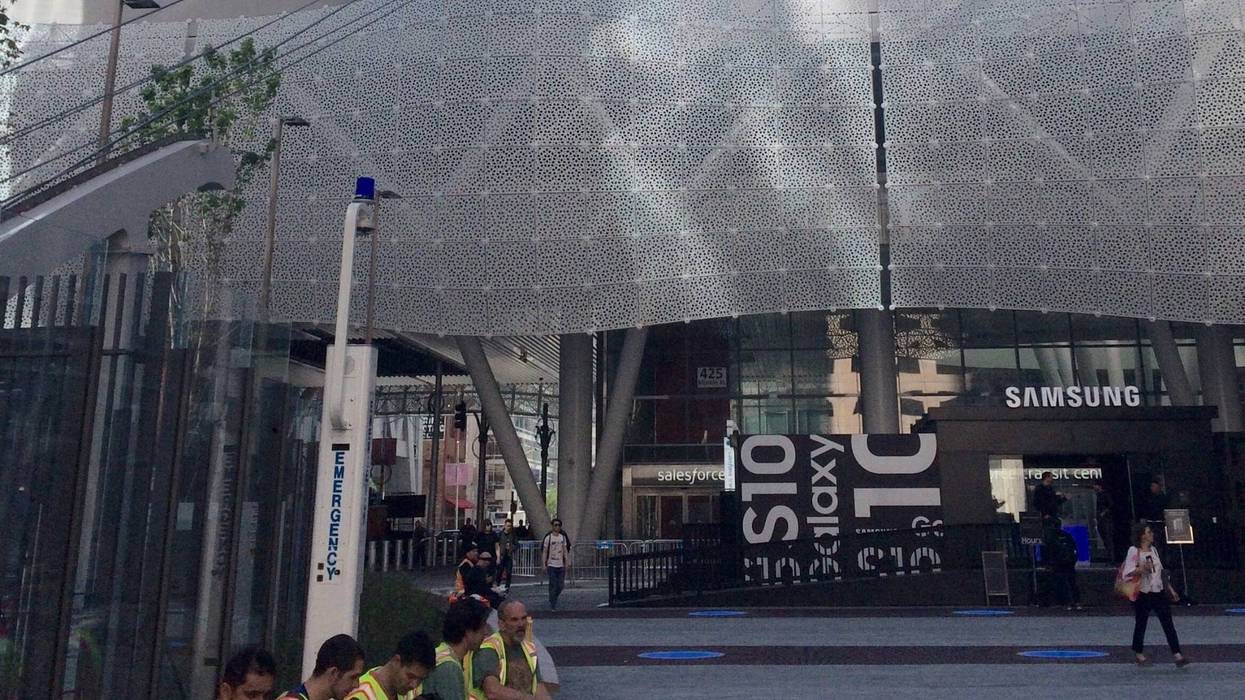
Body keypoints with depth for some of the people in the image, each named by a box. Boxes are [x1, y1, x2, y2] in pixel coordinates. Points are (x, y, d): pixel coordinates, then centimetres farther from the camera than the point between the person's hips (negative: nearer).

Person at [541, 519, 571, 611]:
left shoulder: (563, 537, 8)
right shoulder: (548, 537, -5)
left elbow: (565, 550, 13)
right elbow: (544, 552, -3)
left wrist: (567, 562, 7)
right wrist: (544, 565, -7)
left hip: (561, 565, 4)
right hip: (551, 565, -4)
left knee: (561, 585, 5)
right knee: (553, 585, -5)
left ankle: (553, 599, 29)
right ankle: (552, 605, 5)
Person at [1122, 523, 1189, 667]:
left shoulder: (1153, 549, 11)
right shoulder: (1134, 551, -11)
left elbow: (1159, 572, 20)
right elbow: (1127, 573, -14)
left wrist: (1169, 588, 20)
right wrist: (1142, 568, -27)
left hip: (1158, 592, 6)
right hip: (1143, 594, -6)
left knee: (1168, 623, -2)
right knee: (1141, 624, 5)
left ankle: (1177, 654, -3)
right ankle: (1139, 654, 19)